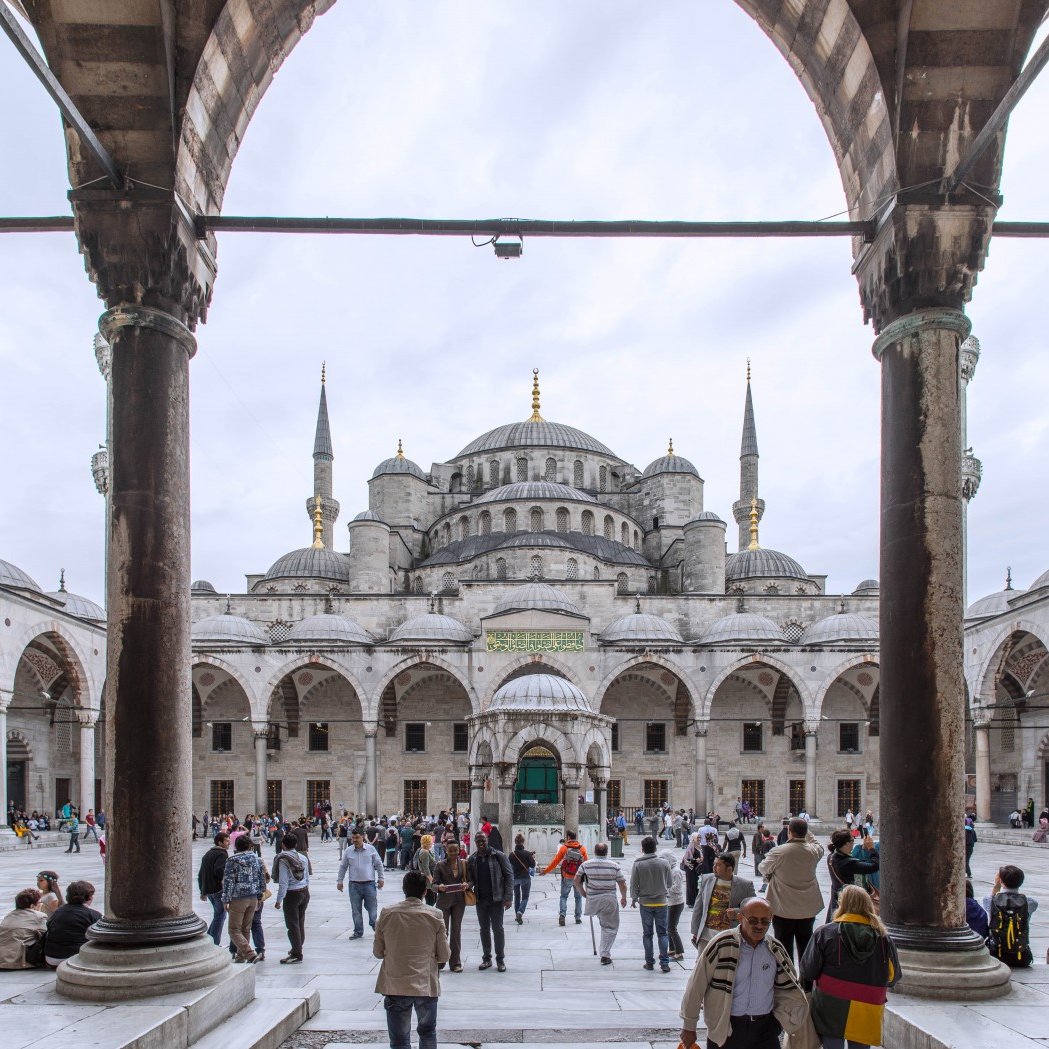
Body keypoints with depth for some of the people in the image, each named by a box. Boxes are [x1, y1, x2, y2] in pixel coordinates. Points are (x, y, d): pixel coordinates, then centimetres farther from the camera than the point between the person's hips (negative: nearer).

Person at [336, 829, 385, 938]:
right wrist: (339, 881, 10)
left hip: (369, 883, -2)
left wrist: (380, 878, 3)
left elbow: (379, 864, 6)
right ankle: (358, 931, 17)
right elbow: (343, 867, 12)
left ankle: (375, 927, 21)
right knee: (356, 910, 6)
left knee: (372, 908, 2)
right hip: (354, 885, 2)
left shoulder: (370, 849, -1)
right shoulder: (348, 851, 3)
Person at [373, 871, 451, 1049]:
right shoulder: (434, 916, -7)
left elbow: (377, 952, 3)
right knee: (427, 1033, 22)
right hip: (426, 985, 0)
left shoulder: (387, 914, -5)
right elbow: (444, 956, -2)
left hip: (395, 986, 0)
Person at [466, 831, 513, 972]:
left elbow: (509, 875, -6)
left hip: (496, 899, -3)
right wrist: (468, 885, -17)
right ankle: (486, 958, 21)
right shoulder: (472, 860, 5)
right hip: (480, 900, 3)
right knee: (484, 929, 11)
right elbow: (470, 879, 7)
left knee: (497, 929, 1)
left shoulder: (498, 856, -6)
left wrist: (508, 897, -12)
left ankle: (500, 959, 11)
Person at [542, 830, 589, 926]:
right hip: (578, 877, 2)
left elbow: (555, 861, -5)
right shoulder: (582, 848, -2)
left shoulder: (564, 848, -7)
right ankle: (578, 918, 15)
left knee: (564, 896, 9)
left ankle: (562, 915, -10)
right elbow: (586, 862, 3)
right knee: (578, 897, 16)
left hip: (566, 877, -2)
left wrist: (546, 871, 6)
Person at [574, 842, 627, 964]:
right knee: (610, 928, 10)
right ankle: (605, 955, 7)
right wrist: (623, 898, 15)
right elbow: (622, 885, -1)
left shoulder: (585, 865, 0)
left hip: (592, 900, 1)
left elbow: (576, 881, 3)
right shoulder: (615, 866, -3)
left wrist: (583, 893, 19)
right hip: (609, 901, -1)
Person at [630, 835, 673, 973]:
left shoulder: (637, 865, -9)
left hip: (645, 903, -1)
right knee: (662, 933, 6)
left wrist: (634, 898, 11)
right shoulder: (663, 864, -4)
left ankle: (649, 962, 11)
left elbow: (634, 884, -4)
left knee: (647, 934, 9)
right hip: (661, 902, 1)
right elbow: (669, 884, 5)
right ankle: (664, 963, 0)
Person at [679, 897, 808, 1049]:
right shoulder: (721, 945, -12)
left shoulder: (776, 950, 3)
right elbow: (696, 986, -7)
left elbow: (787, 988, 19)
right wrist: (689, 1027, -2)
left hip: (764, 1027, 3)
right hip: (725, 1029, -3)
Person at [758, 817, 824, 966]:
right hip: (808, 909, 4)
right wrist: (805, 832, 16)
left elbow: (762, 868, -1)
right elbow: (819, 846, 18)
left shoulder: (778, 852, -19)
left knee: (784, 947, 7)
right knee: (805, 946, 17)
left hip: (783, 910, -4)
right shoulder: (813, 851, -9)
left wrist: (768, 876, 19)